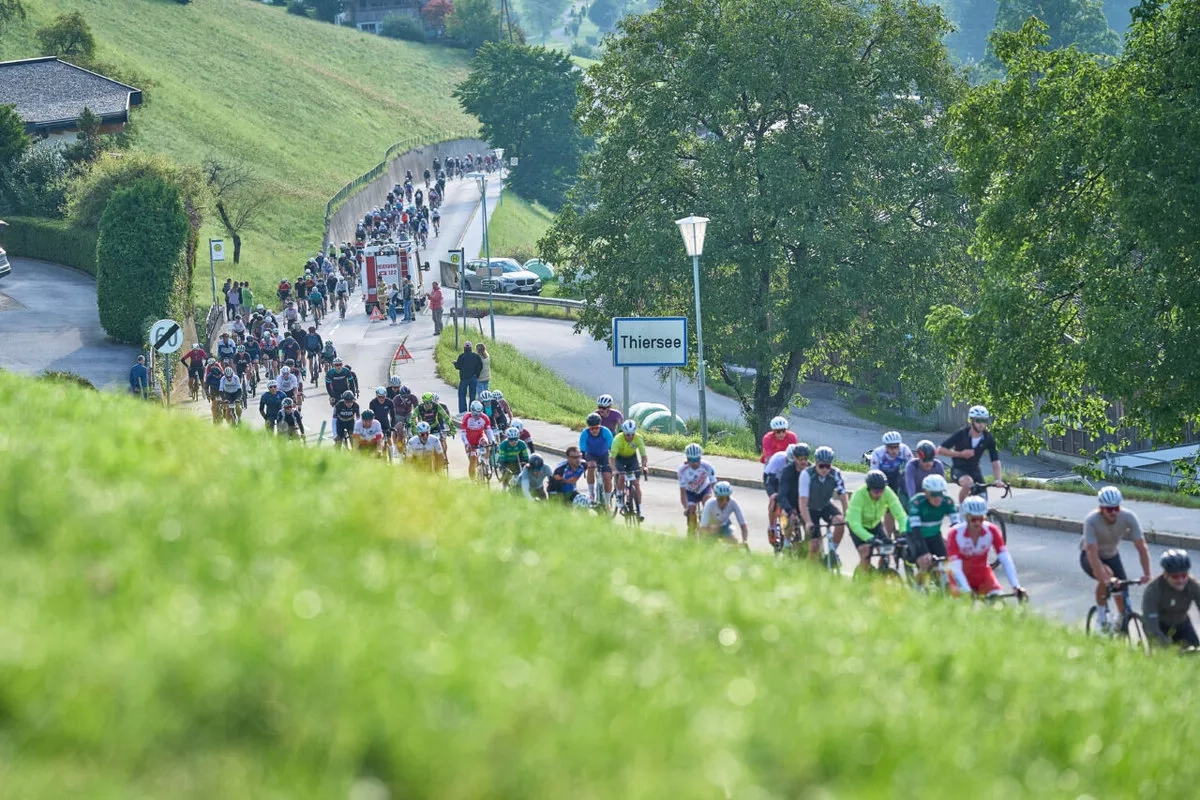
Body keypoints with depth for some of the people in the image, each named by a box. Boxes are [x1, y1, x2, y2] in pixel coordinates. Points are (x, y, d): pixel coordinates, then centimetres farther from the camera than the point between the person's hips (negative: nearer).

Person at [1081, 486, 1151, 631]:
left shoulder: (1129, 517, -27)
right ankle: (1102, 612, -14)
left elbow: (1142, 547, -25)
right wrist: (1105, 579, -51)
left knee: (1122, 596, -8)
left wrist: (1146, 574, -36)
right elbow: (1092, 554, -41)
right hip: (1090, 557, -3)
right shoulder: (1091, 521, -35)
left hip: (1112, 556, 4)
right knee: (1107, 575, -34)